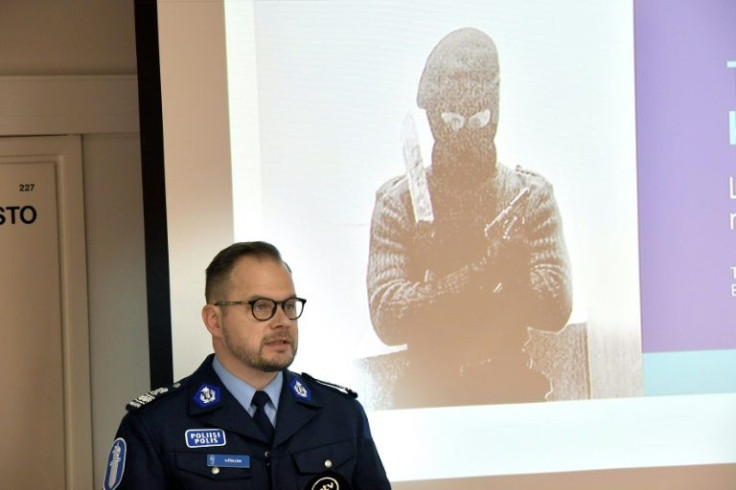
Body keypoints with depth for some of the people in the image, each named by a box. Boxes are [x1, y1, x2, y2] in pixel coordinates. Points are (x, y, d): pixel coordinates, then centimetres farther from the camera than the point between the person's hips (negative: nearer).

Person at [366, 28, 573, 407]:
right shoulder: (399, 202, 3)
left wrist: (435, 290, -11)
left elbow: (556, 308, -6)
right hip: (426, 395, -1)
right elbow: (387, 319, -8)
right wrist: (482, 271, -16)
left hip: (512, 390, 1)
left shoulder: (531, 195, 6)